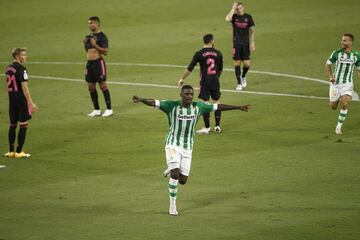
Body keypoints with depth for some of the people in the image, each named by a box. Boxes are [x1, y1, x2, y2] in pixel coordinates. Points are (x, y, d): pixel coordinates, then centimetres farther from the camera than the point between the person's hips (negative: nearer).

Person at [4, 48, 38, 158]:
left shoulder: (9, 68, 10)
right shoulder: (21, 69, -15)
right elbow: (24, 87, -20)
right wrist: (31, 103, -18)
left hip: (12, 100, 8)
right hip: (21, 100, -8)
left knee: (12, 125, 13)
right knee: (23, 126, 0)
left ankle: (11, 151, 17)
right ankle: (19, 152, 1)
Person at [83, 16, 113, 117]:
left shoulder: (102, 36, -8)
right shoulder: (89, 36, 15)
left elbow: (105, 51, -15)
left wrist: (95, 45, -21)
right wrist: (85, 44, 5)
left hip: (98, 62, -8)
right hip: (89, 63, 8)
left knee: (102, 85, -6)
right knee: (91, 87, 7)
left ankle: (109, 109, -1)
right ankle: (96, 110, 14)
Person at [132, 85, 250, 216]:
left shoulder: (198, 106, -1)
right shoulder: (172, 106, -10)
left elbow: (218, 107, 8)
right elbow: (153, 102, -21)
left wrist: (238, 107, 13)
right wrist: (141, 99, -41)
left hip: (187, 148, 4)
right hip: (173, 145, -4)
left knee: (183, 180, 3)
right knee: (175, 174, -20)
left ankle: (172, 170, 39)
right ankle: (172, 205, -5)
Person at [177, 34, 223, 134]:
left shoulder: (199, 54, -7)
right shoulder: (218, 53, 2)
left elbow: (190, 68, -6)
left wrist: (182, 79, 4)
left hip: (205, 81, -3)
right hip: (215, 81, 3)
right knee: (217, 102, 14)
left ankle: (207, 127, 1)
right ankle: (217, 126, 16)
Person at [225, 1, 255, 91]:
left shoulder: (248, 17, -1)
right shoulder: (234, 17, -4)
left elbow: (252, 30, 5)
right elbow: (227, 19, -28)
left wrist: (252, 42, -1)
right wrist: (233, 9, -22)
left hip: (246, 44, 1)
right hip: (236, 44, -1)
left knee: (247, 64, -2)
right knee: (237, 64, 0)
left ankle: (243, 77, 29)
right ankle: (239, 83, 11)